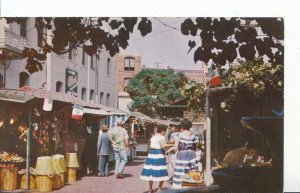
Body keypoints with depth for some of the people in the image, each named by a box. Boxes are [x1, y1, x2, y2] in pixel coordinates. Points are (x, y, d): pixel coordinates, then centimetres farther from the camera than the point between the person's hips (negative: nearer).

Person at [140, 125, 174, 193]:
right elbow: (163, 145, -22)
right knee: (161, 172, 1)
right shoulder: (161, 137, -9)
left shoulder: (153, 137, 14)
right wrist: (172, 145, -21)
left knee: (151, 171, 9)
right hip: (159, 155, -8)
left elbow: (150, 146, 14)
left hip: (151, 154, 8)